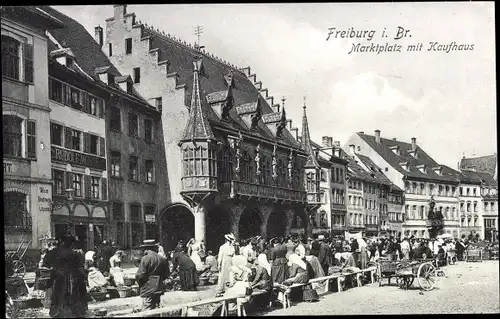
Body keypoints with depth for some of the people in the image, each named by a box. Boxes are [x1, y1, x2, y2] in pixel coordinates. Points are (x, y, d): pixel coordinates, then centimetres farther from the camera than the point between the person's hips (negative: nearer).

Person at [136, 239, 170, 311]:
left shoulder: (145, 259, -13)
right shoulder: (162, 259, 4)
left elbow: (140, 275, -15)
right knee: (156, 309, 15)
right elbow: (167, 274, 11)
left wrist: (140, 284, 4)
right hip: (158, 290, 6)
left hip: (147, 290, -6)